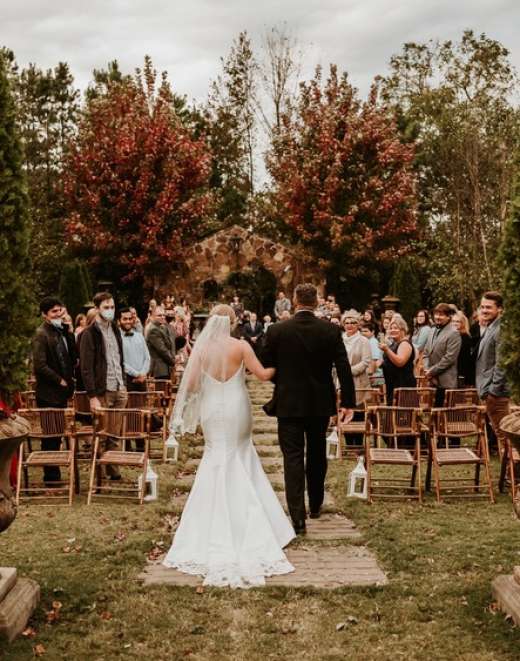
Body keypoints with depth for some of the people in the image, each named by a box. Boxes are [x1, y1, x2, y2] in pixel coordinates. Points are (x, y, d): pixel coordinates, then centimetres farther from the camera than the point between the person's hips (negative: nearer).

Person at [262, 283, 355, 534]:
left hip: (288, 403, -2)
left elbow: (266, 368, -1)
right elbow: (343, 368, -7)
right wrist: (348, 401, 0)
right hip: (321, 403, 2)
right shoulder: (331, 330, -6)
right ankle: (315, 505, 35)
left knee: (293, 459, 0)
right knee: (317, 455, 20)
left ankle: (298, 518, -6)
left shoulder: (276, 331, -9)